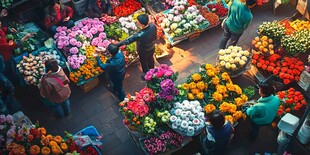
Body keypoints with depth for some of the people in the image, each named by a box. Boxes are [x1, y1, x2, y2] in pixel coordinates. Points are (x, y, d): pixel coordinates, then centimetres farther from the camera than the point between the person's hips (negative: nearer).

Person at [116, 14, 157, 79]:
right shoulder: (153, 26, -27)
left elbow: (128, 40, -37)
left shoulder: (140, 35, -46)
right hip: (152, 48, 6)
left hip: (144, 52, -6)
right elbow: (155, 37, -7)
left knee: (144, 64, 25)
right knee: (150, 59, 34)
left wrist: (117, 45, -28)